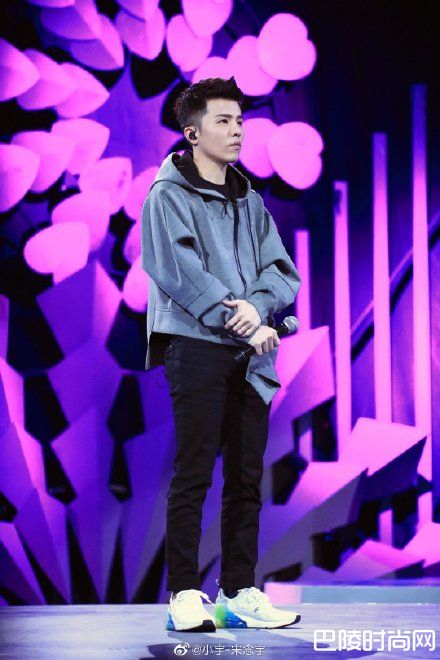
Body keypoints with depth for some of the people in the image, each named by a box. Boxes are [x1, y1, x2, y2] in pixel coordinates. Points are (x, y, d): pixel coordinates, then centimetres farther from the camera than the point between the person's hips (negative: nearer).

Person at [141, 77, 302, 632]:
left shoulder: (250, 201, 19)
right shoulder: (168, 196, 0)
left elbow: (283, 270, 12)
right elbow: (180, 271, -11)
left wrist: (259, 304, -10)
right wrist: (244, 324, -15)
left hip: (251, 356, 6)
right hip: (196, 345, -6)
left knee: (247, 477, 6)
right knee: (193, 475, -8)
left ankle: (240, 593, 11)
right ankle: (184, 596, -5)